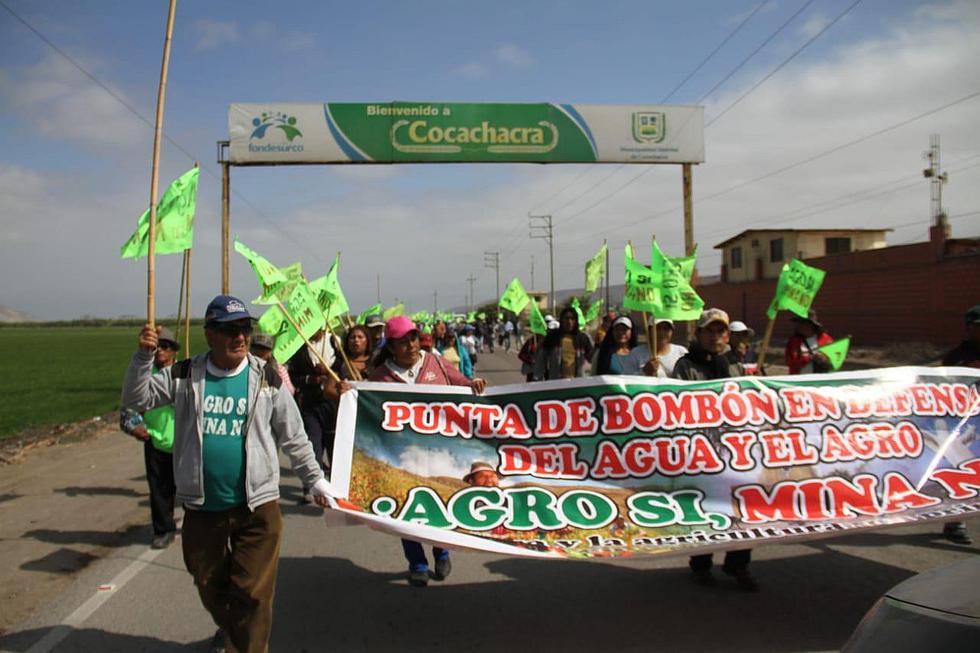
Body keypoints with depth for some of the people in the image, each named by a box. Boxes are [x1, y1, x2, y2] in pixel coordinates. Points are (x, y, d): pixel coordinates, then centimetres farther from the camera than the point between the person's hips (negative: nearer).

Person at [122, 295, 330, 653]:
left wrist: (315, 481, 5)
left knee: (253, 592, -3)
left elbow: (294, 438, 3)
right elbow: (135, 400, -1)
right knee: (210, 585, 22)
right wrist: (143, 356, -14)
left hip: (257, 506, -2)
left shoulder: (267, 379, -4)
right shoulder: (184, 376, -1)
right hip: (201, 506, 3)